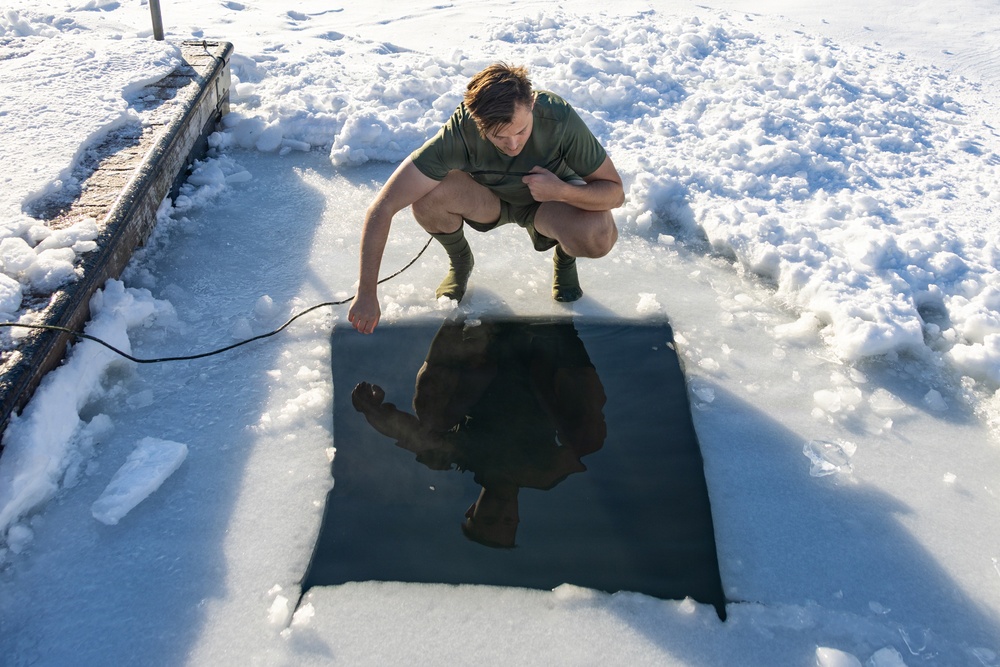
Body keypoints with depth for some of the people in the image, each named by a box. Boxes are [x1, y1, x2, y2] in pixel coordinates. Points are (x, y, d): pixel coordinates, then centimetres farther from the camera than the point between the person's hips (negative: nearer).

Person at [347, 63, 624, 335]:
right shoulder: (457, 132, -35)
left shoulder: (560, 117, -33)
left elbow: (616, 193, -21)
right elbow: (381, 208, -34)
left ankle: (565, 257, 6)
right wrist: (366, 294, -35)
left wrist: (562, 191, -41)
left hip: (551, 198, 0)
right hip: (489, 199, 1)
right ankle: (460, 261, 2)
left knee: (600, 237, -33)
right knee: (427, 196, -32)